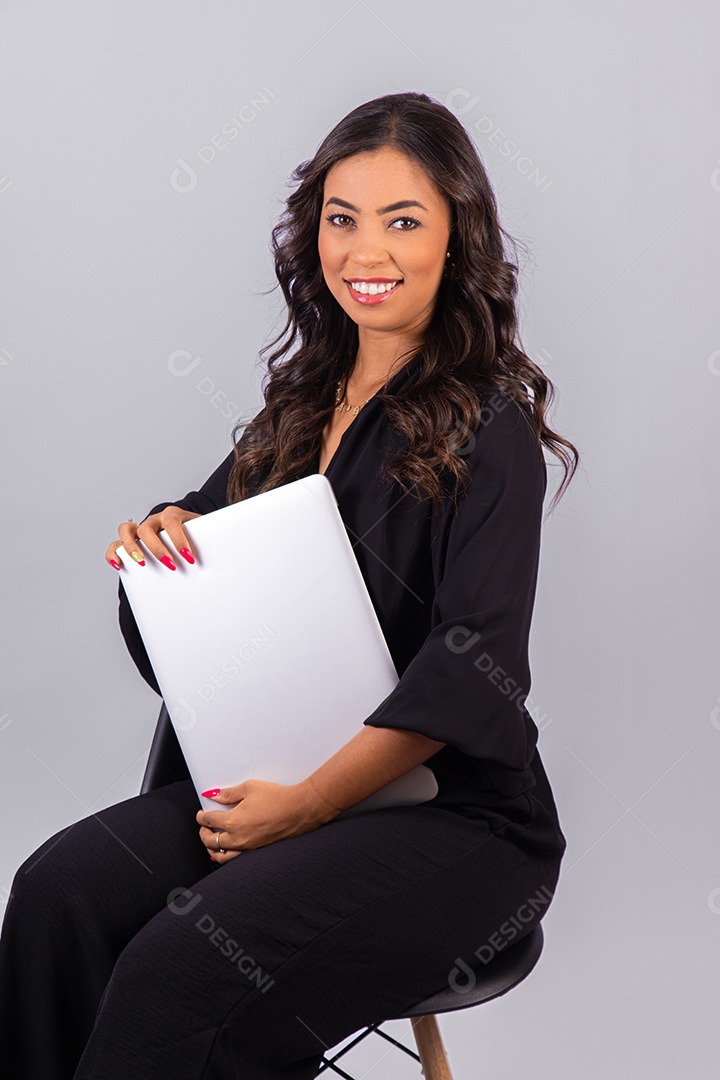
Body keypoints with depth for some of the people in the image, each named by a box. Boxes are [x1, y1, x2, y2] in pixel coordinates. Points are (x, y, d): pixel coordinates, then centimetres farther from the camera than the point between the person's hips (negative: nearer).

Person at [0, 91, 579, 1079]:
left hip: (457, 815, -6)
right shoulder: (305, 400, 12)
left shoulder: (489, 427, -10)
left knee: (186, 961, -28)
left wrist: (306, 805, -20)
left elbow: (471, 671, -17)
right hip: (285, 776, 6)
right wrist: (157, 538, -3)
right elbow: (206, 523, 22)